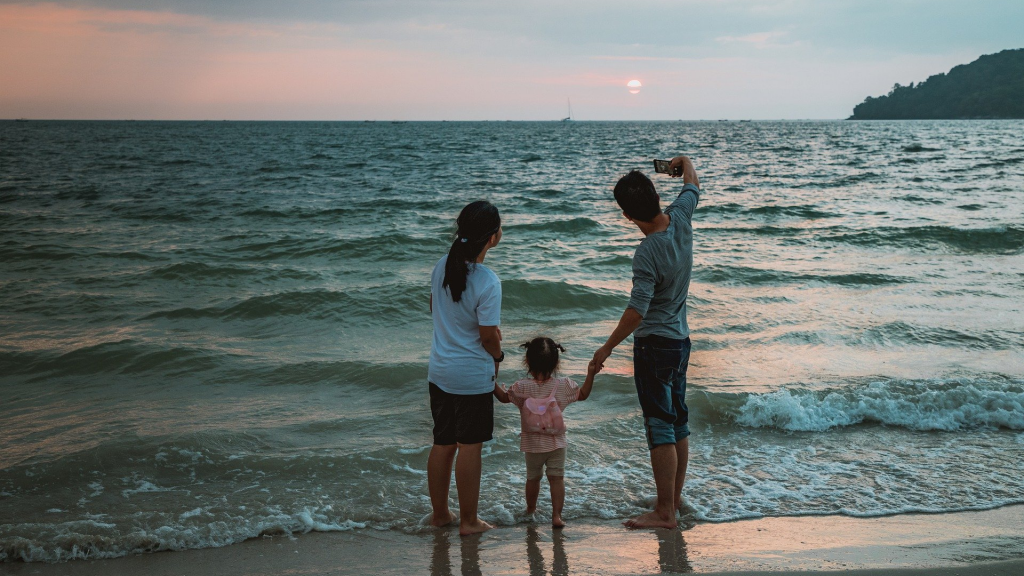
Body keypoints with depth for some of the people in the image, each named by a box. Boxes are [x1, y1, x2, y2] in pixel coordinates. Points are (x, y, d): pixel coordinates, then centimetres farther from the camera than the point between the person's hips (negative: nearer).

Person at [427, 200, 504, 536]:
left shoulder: (441, 267, -1)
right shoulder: (488, 282, -21)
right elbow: (488, 337, -17)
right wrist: (498, 356, 5)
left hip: (439, 372, 6)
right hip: (473, 376, -6)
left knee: (442, 444, 16)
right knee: (469, 447, 5)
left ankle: (439, 513, 28)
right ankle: (468, 520, 15)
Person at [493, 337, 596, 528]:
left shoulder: (522, 387, -14)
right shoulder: (563, 386, -9)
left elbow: (504, 397, 1)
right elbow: (583, 395, 4)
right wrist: (591, 374, 9)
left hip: (532, 444, 0)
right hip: (556, 442, 0)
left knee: (533, 477, 18)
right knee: (557, 478, 3)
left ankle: (530, 508, 38)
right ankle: (556, 515, -3)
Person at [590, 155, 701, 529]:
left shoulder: (648, 253, -24)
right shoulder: (680, 219, -4)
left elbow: (637, 311, -26)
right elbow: (693, 187, 19)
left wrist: (607, 348, -17)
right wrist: (684, 164, 39)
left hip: (654, 344, -9)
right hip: (681, 339, 9)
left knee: (660, 427, -5)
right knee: (678, 423, 16)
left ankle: (664, 512, -2)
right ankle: (675, 497, 29)